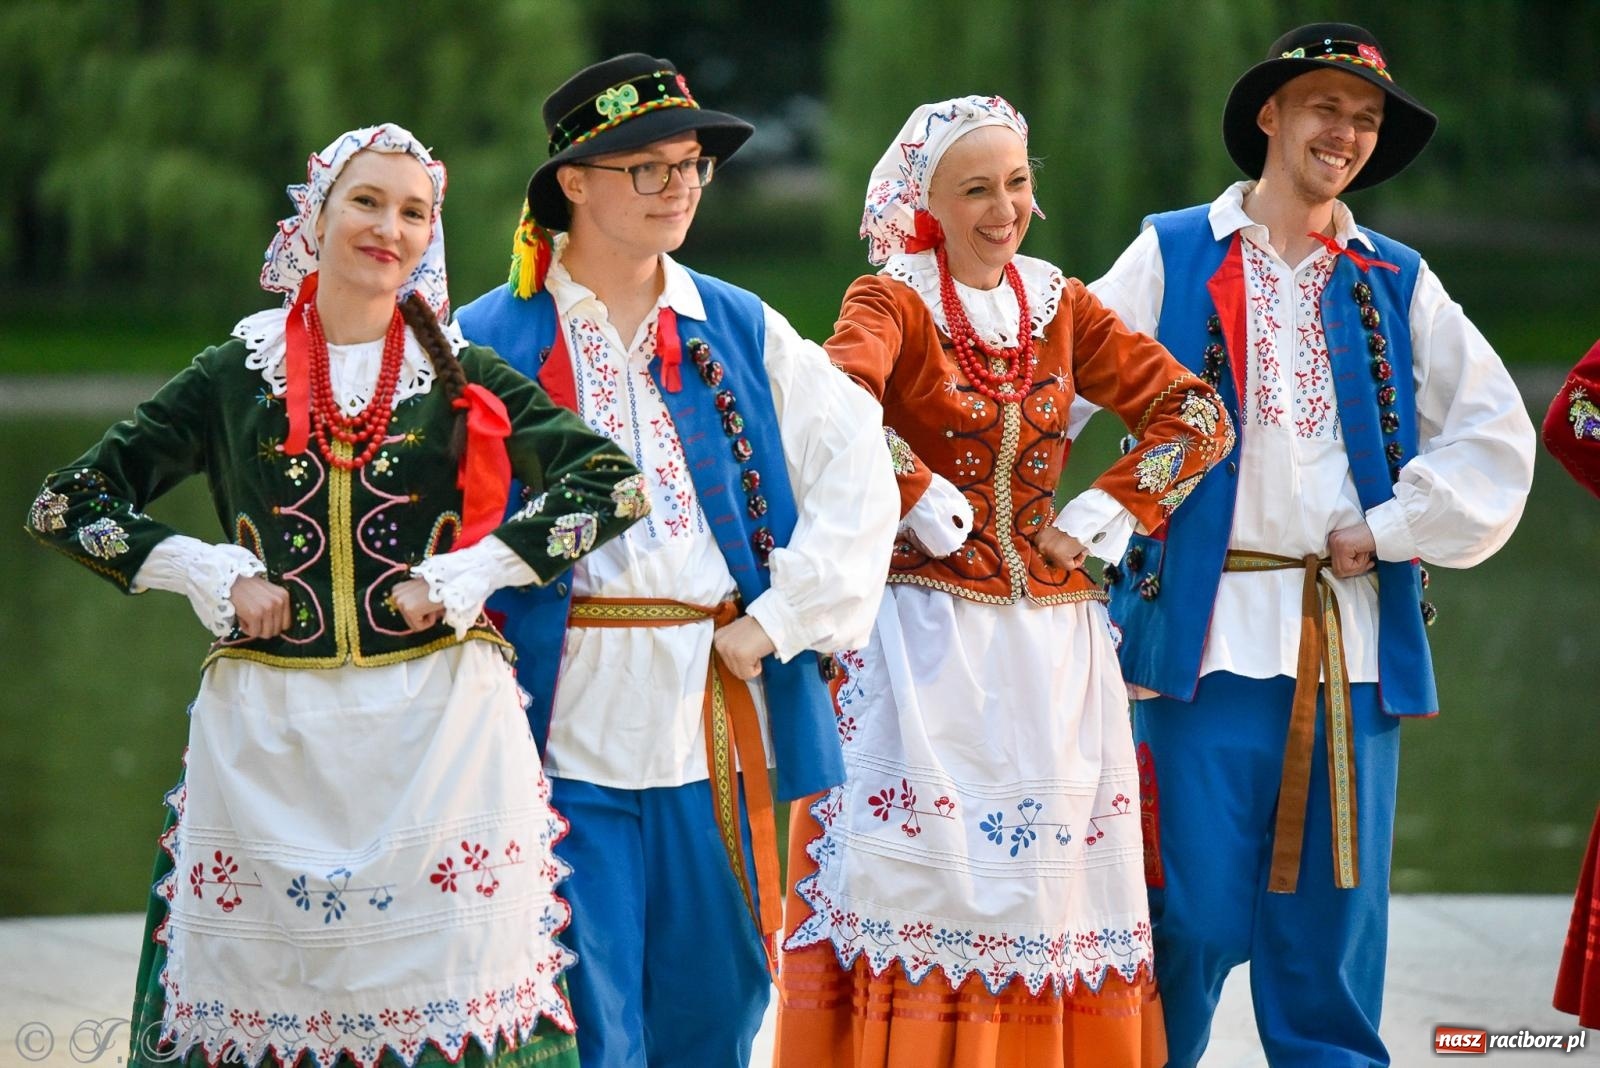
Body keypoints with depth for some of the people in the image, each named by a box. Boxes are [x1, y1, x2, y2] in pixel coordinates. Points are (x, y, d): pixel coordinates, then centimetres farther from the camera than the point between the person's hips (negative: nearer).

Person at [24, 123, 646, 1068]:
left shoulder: (465, 378, 7)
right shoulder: (234, 377, 8)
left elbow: (615, 483, -3)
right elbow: (66, 503, 8)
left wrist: (469, 575, -10)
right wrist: (211, 576, -3)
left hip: (437, 730, -1)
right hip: (268, 732, 1)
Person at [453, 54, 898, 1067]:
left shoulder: (742, 331, 10)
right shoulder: (489, 340, 0)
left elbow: (858, 475, 7)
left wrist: (780, 617, -1)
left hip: (718, 718, 4)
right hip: (567, 726, -3)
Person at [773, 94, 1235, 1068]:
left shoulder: (1060, 305, 10)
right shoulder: (892, 301, -3)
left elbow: (1198, 416, 6)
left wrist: (1096, 520, -3)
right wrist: (934, 512, -17)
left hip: (1053, 640, 4)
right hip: (928, 635, -4)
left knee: (1053, 877, 3)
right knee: (920, 875, -9)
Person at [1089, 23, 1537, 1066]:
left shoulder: (1396, 283, 12)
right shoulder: (1171, 258, 6)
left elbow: (1496, 436, 10)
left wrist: (1389, 531, 0)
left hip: (1352, 643, 3)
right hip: (1208, 629, -3)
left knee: (1334, 923, 3)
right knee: (1194, 916, -6)